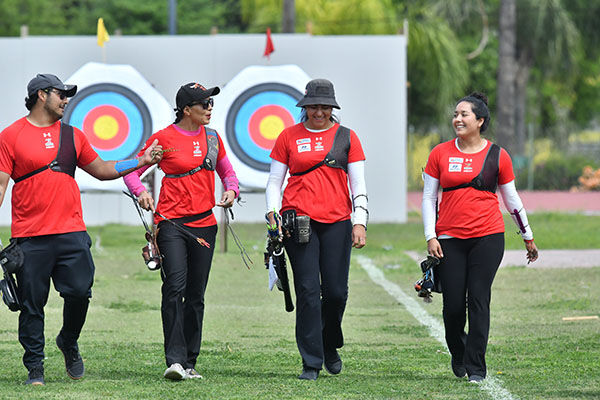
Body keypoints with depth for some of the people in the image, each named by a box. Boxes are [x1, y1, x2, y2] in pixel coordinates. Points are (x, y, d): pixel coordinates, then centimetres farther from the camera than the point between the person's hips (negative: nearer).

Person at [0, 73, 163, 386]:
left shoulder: (72, 135, 16)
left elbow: (102, 170, 24)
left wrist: (141, 161, 16)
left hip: (71, 231, 3)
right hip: (29, 237, -3)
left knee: (80, 292, -7)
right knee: (31, 304, -1)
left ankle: (68, 343, 20)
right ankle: (34, 368, 8)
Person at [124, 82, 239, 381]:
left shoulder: (212, 138, 11)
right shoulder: (165, 138, -3)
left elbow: (226, 170, 24)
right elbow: (133, 171, 1)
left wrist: (231, 190, 3)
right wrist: (140, 192, -18)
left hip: (204, 224, 5)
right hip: (171, 222, -5)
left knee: (196, 296, 7)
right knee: (175, 286, -19)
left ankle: (189, 363, 14)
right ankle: (175, 360, -21)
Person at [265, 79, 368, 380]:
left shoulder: (346, 137, 10)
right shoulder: (289, 137, 9)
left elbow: (358, 184, 7)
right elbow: (274, 180, 11)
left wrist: (360, 222, -5)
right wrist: (272, 214, -5)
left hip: (337, 222, 1)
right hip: (299, 220, -1)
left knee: (336, 291, -2)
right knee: (308, 291, -7)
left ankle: (330, 347, 26)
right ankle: (311, 362, -3)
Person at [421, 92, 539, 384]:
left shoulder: (497, 156, 3)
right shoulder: (440, 154, 5)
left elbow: (511, 199, 13)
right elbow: (428, 197, 8)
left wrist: (528, 236, 17)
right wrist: (430, 237, -1)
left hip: (487, 236, -1)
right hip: (450, 239, 1)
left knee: (479, 301, -6)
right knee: (453, 304, -1)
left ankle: (476, 368, 0)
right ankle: (458, 355, 27)